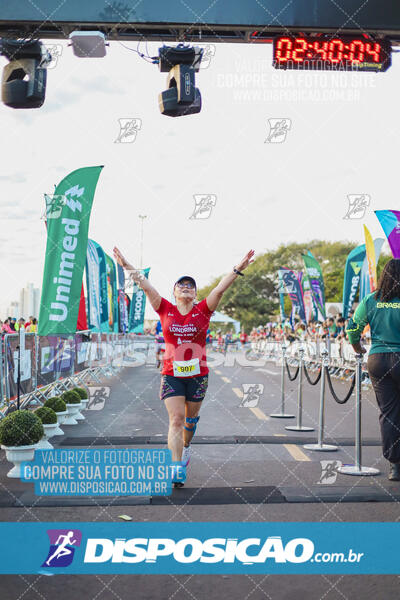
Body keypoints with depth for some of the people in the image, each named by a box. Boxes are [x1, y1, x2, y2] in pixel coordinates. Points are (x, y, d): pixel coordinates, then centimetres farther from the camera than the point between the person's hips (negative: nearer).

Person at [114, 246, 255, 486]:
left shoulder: (203, 311, 0)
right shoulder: (165, 310, 0)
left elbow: (220, 289, -10)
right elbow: (147, 287, -3)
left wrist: (238, 270, -20)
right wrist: (128, 267, -6)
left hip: (198, 374, 1)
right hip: (171, 374, -1)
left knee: (191, 418, 17)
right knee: (176, 418, -10)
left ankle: (186, 447, 45)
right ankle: (178, 468, -13)